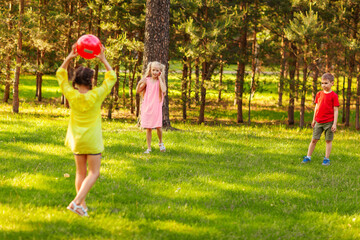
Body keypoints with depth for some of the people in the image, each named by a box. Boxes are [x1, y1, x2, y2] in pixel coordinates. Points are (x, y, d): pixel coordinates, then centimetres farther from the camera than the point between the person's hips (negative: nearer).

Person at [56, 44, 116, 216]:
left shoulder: (71, 95, -10)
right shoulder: (96, 95, -17)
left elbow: (60, 75, 4)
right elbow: (112, 78, -5)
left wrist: (69, 57, 0)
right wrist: (103, 60, -1)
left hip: (77, 140, 4)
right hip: (92, 140, -4)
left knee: (81, 172, 14)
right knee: (94, 173, 2)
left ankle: (82, 205, 18)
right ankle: (76, 202, -13)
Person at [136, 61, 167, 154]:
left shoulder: (160, 81, 0)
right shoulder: (147, 80, 2)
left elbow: (163, 90, -19)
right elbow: (138, 91, 5)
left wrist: (160, 78, -12)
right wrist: (139, 83, -14)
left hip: (157, 107, -1)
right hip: (147, 107, 1)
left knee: (158, 127, -8)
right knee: (148, 128, 3)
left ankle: (160, 142, 19)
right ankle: (149, 148, 11)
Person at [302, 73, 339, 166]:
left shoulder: (334, 96, -6)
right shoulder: (319, 94, 8)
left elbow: (336, 110, -7)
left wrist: (334, 123, -11)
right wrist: (314, 120, 16)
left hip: (329, 122, -4)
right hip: (318, 122, 4)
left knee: (328, 140, 4)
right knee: (314, 140, 6)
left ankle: (326, 158, 11)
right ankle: (308, 157, 12)